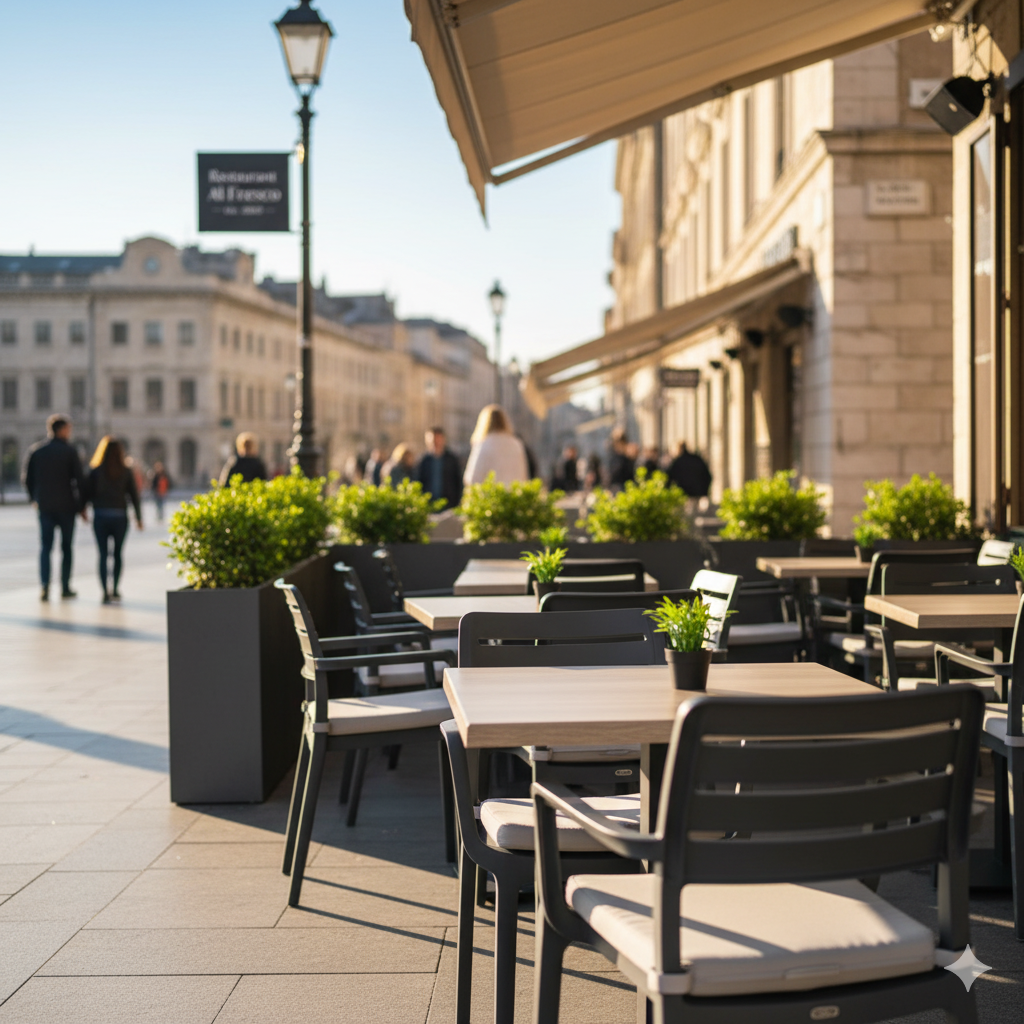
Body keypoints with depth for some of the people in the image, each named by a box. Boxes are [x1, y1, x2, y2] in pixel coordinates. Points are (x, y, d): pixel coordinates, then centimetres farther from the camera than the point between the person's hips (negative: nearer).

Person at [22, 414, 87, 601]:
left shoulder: (36, 451, 4)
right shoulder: (69, 451, -7)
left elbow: (27, 478, 6)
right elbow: (80, 480, -9)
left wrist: (34, 499, 20)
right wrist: (82, 506, -1)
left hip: (44, 506, 3)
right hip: (66, 506, -3)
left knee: (45, 546, 5)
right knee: (66, 547, 9)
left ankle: (45, 586, -10)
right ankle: (65, 587, 12)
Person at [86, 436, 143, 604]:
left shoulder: (95, 471, -3)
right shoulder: (127, 471, 0)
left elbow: (89, 493, -3)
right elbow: (134, 495, 1)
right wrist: (138, 518, 8)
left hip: (100, 516, -1)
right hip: (120, 516, 1)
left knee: (103, 554, 2)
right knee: (117, 553, 12)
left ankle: (105, 592, -6)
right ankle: (115, 590, 12)